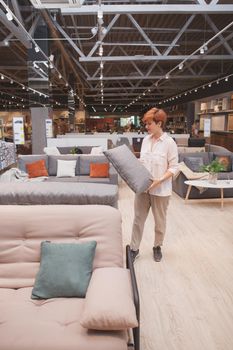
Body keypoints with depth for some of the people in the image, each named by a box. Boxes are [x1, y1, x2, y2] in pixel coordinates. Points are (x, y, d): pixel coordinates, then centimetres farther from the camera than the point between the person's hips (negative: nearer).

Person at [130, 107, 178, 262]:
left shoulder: (169, 143, -13)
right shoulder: (146, 140, 4)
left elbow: (174, 167, -12)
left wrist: (159, 180, -23)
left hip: (160, 189, -5)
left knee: (160, 220, 13)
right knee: (138, 218, 10)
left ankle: (157, 247, 35)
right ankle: (134, 248, 24)